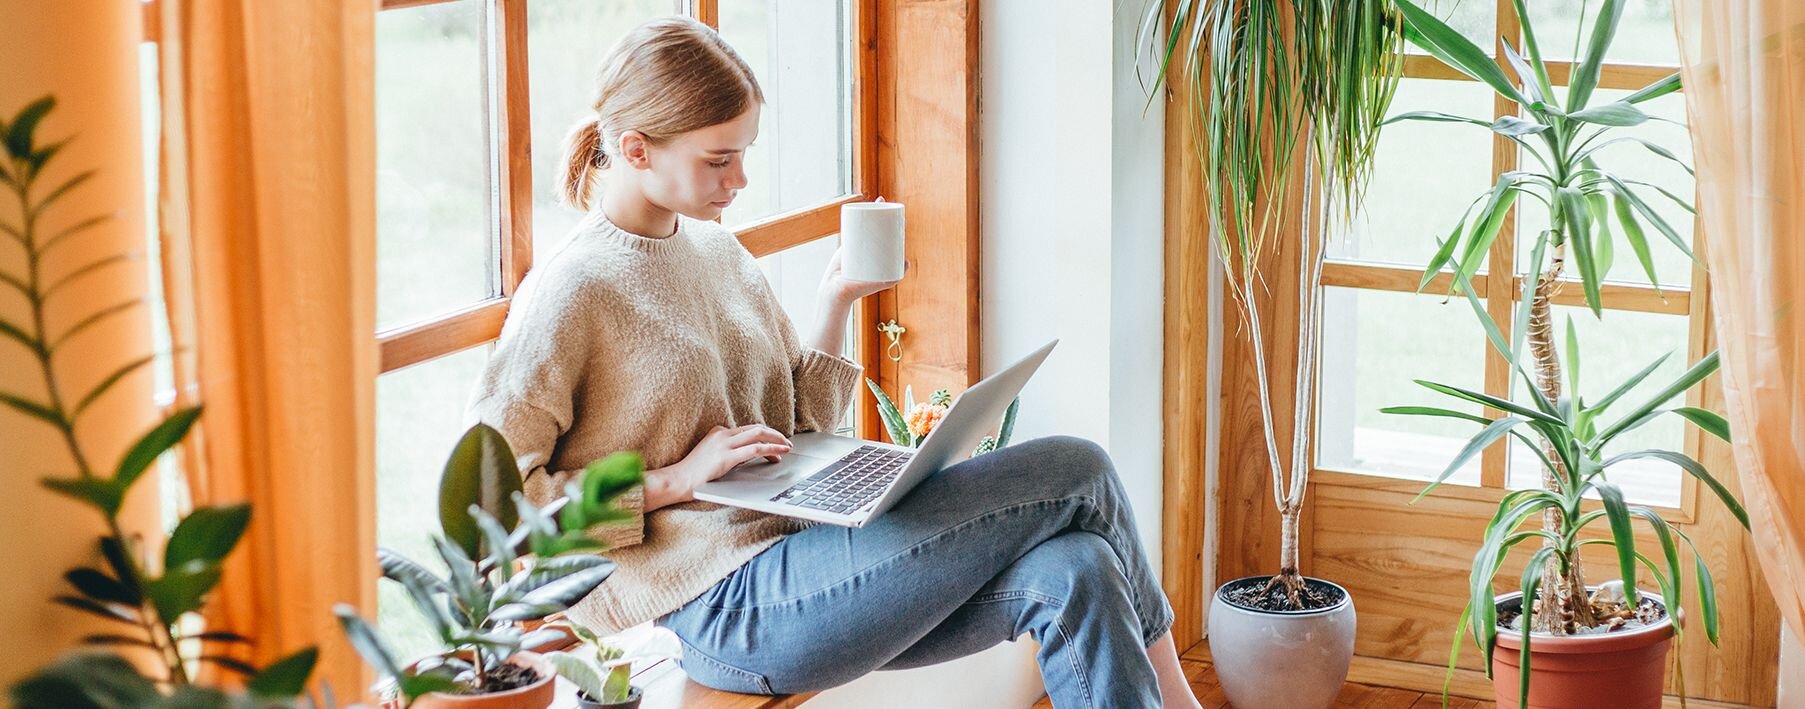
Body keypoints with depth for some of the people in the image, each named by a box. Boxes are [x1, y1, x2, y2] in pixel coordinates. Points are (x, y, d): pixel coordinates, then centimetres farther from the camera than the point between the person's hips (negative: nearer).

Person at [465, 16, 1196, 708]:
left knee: (1075, 572, -18)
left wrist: (836, 308, 6)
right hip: (727, 607, -8)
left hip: (800, 551, 8)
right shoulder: (569, 295, -9)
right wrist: (675, 480, -15)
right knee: (1076, 473, -12)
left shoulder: (718, 251, 14)